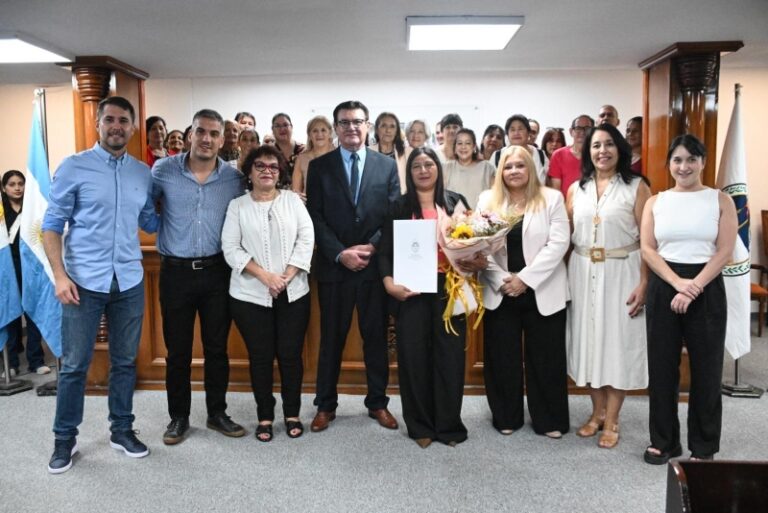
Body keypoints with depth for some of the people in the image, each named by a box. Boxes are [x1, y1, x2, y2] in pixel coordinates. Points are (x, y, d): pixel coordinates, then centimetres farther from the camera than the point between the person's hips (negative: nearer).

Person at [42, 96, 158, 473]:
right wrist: (60, 275, -12)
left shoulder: (143, 173, 7)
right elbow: (52, 225, -3)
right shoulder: (73, 167, -3)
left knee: (125, 361, 13)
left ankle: (121, 430, 29)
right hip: (84, 282, -3)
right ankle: (65, 438, 24)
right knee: (74, 365, 6)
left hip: (129, 282, 3)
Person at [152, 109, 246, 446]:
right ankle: (179, 417, 26)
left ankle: (217, 413, 27)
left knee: (217, 347, 10)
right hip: (176, 271, -1)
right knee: (177, 349, 9)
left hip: (216, 271, 1)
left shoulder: (233, 177, 0)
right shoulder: (163, 170, -4)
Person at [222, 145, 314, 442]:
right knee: (260, 357, 7)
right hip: (251, 295, -1)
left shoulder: (293, 200, 6)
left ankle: (292, 413, 22)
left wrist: (286, 276, -11)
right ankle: (265, 416, 21)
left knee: (291, 354, 6)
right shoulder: (237, 206, 3)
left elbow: (306, 240, -1)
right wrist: (265, 276, -14)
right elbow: (230, 248, -4)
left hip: (293, 293, 1)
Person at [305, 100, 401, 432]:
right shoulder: (319, 166, 4)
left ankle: (377, 402, 25)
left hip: (375, 265, 1)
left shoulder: (387, 165, 6)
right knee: (331, 339, 9)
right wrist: (340, 253, -13)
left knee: (376, 337, 10)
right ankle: (325, 405, 22)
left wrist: (371, 247, -11)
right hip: (333, 266, -1)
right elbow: (315, 217, -2)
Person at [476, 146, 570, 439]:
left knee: (545, 357, 5)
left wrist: (525, 278, -15)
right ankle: (506, 417, 24)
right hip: (499, 292, 2)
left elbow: (558, 243, -8)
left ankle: (549, 420, 20)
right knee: (502, 356, 8)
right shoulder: (488, 200, 7)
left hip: (542, 292, -2)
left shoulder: (551, 198, 1)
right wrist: (501, 280, -11)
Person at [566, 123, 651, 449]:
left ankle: (611, 421, 16)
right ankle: (597, 412, 26)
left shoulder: (636, 187, -4)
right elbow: (567, 236, 9)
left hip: (621, 274, -4)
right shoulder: (576, 189, 7)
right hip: (583, 274, 4)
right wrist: (565, 276, 3)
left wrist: (644, 282, -14)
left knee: (619, 341, 3)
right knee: (589, 338, 10)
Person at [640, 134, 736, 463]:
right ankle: (663, 440, 22)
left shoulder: (720, 200, 3)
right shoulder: (655, 202, 7)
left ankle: (703, 446, 22)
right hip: (663, 287, 2)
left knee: (706, 367, 6)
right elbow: (647, 249, -1)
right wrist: (677, 282, -14)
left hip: (707, 288, -1)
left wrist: (694, 287, -15)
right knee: (662, 365, 7)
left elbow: (725, 252, -5)